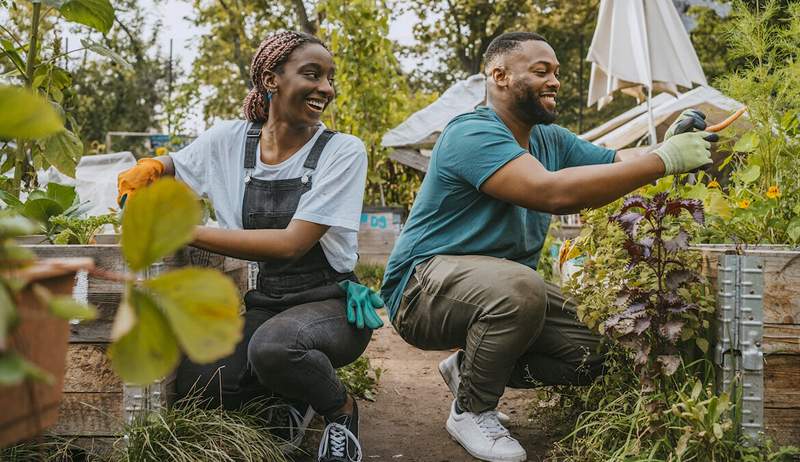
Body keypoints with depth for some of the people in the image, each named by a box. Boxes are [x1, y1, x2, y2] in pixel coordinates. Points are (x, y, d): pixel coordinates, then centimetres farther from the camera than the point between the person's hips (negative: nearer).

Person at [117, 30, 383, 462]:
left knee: (272, 345, -36)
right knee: (194, 382, -22)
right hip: (265, 303, 4)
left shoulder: (343, 151, -10)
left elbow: (291, 243, -20)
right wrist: (147, 168, -6)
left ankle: (341, 409, -3)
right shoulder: (228, 140, 1)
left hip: (331, 302, -4)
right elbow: (171, 165, 20)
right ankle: (293, 392, 9)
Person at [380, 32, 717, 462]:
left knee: (586, 360, -1)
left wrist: (672, 144, -22)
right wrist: (663, 160, -35)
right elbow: (552, 191, -36)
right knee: (519, 286, -36)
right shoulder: (473, 133, -22)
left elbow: (619, 162, 1)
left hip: (499, 287, 9)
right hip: (424, 287, -9)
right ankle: (471, 411, -11)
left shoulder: (551, 140, 8)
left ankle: (470, 367, 19)